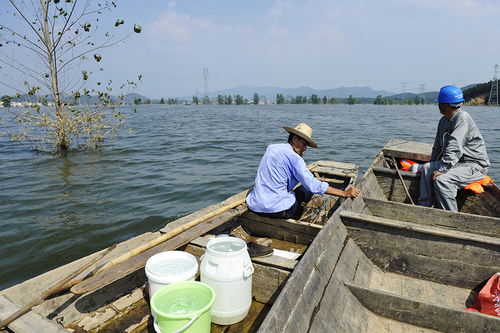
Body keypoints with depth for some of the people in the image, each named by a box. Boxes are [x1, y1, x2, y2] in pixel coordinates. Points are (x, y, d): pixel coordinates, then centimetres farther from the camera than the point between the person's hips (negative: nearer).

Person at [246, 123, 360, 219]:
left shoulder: (271, 148, 9)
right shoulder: (294, 157, -14)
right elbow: (313, 185, -17)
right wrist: (345, 193, -13)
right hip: (276, 209, -8)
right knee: (307, 190, 13)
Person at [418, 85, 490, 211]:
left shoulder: (462, 118, -18)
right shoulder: (444, 120, 10)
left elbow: (454, 148, -27)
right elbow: (438, 145, 19)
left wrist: (442, 169, -30)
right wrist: (433, 164, 16)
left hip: (475, 165, -9)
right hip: (458, 162, 9)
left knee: (442, 179, -28)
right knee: (427, 168, -7)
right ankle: (423, 207, -8)